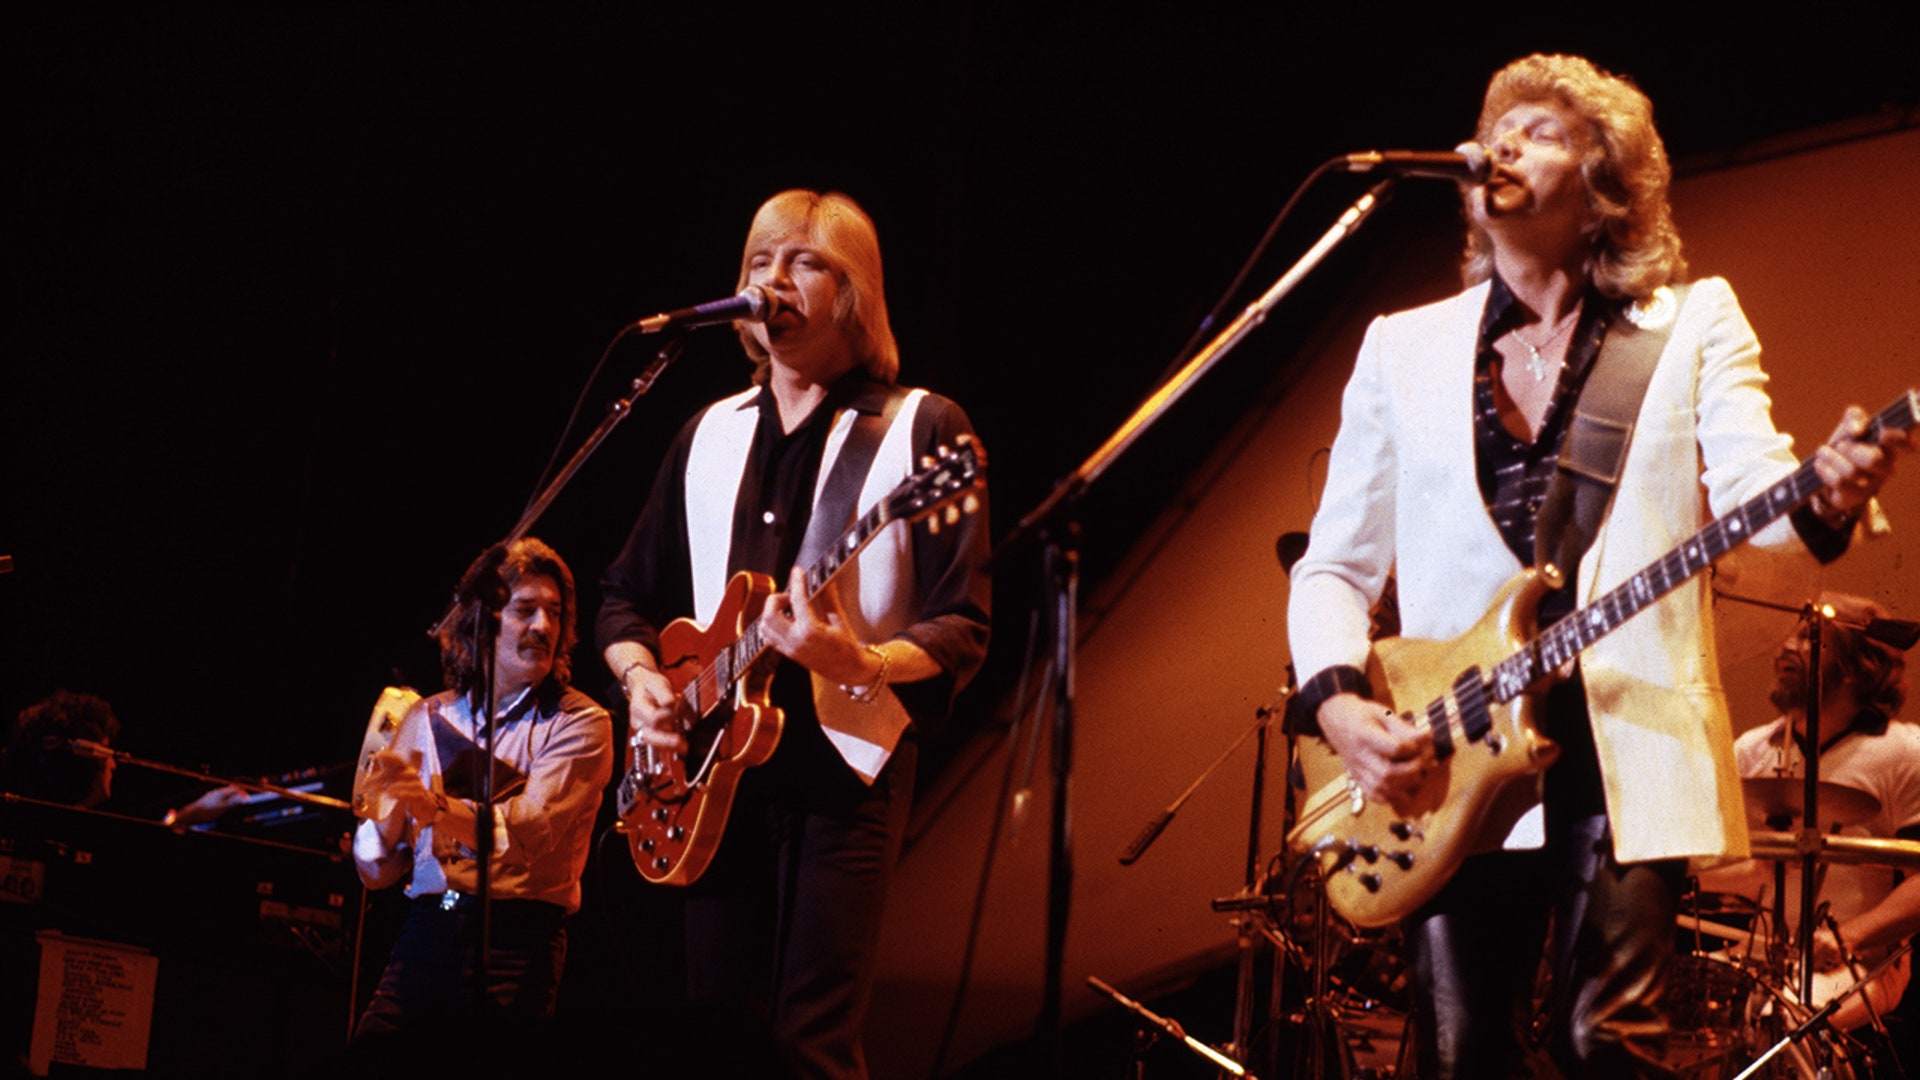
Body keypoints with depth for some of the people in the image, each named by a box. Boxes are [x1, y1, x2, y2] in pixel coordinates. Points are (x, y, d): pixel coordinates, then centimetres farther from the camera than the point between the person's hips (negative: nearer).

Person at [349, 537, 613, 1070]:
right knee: (374, 1050, -24)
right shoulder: (427, 720, 16)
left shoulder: (578, 722, 4)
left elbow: (528, 834, -13)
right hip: (427, 928, 2)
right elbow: (376, 871, 12)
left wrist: (436, 807, -29)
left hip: (518, 931, -2)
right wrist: (387, 818, -10)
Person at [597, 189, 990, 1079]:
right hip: (712, 770, 5)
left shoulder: (921, 429, -1)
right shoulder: (710, 435, 15)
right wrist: (640, 675, 0)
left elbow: (961, 630, -7)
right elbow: (627, 594, 22)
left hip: (843, 766, -5)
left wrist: (856, 664, -25)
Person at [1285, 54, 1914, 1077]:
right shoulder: (1404, 349, 15)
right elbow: (1335, 566, 15)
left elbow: (1750, 516, -4)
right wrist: (1338, 703, -4)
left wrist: (1823, 503, -28)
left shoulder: (1690, 325, 9)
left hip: (1627, 750, -2)